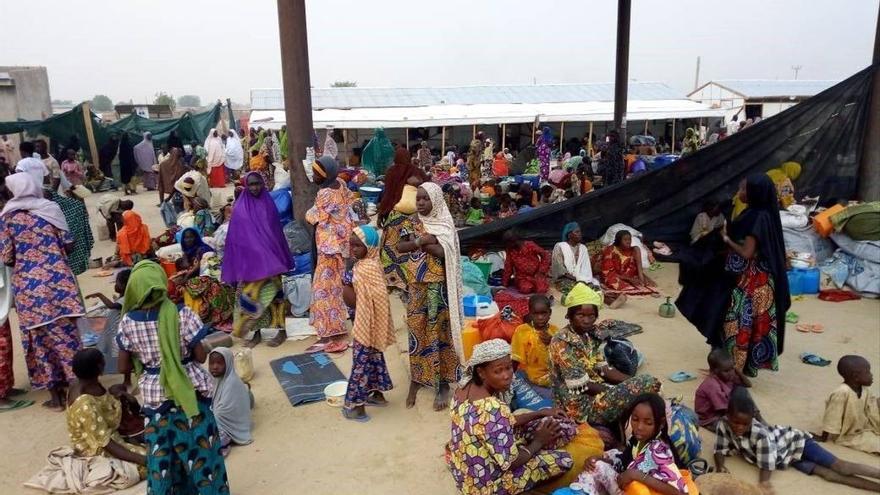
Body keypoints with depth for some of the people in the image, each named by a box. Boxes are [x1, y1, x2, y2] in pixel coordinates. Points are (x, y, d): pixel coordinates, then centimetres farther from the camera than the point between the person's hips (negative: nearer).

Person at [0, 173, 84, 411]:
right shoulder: (51, 208, 3)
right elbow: (68, 243, 2)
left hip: (28, 285, -1)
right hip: (57, 279, 1)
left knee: (40, 337, 7)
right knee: (64, 332, 8)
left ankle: (56, 395, 13)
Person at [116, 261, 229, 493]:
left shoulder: (128, 322, -9)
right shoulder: (183, 315, -18)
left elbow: (123, 367, -2)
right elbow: (201, 356, -12)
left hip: (155, 396, 2)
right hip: (190, 392, -2)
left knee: (162, 454, 17)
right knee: (200, 450, 13)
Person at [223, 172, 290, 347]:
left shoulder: (269, 204, 4)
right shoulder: (240, 209, 0)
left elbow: (277, 232, 7)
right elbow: (235, 238, 2)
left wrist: (281, 259, 6)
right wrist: (237, 265, -2)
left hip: (269, 261, 0)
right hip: (248, 262, 0)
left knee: (273, 293, -1)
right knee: (251, 297, 3)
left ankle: (281, 331, 8)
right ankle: (256, 333, 13)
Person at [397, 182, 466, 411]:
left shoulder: (445, 225, -7)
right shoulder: (415, 223, 6)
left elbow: (443, 253, -22)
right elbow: (400, 247, -8)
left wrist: (419, 241, -16)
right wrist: (424, 240, -21)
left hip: (438, 287, -4)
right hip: (417, 286, 4)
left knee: (439, 332, 3)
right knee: (417, 331, 10)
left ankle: (443, 383, 12)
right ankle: (417, 377, 23)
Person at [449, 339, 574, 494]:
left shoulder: (467, 387, -7)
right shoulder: (493, 409, -34)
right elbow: (511, 462, -24)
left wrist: (540, 414, 6)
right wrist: (539, 441, -7)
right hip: (486, 482, -8)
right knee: (564, 460, 0)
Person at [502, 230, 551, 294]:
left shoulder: (530, 245, -11)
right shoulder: (510, 251, -2)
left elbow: (545, 255, -6)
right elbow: (508, 268, 5)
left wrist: (541, 271, -10)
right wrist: (505, 283, 5)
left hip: (536, 274, -1)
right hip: (522, 276, 1)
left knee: (542, 289, -26)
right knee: (525, 289, -30)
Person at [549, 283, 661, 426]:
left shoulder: (589, 335, 8)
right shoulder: (561, 342, -19)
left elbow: (603, 369, 7)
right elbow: (581, 385, -19)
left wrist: (633, 381, -5)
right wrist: (615, 392, -13)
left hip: (596, 391, 9)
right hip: (581, 404, -9)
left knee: (650, 382, 2)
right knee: (647, 385, -16)